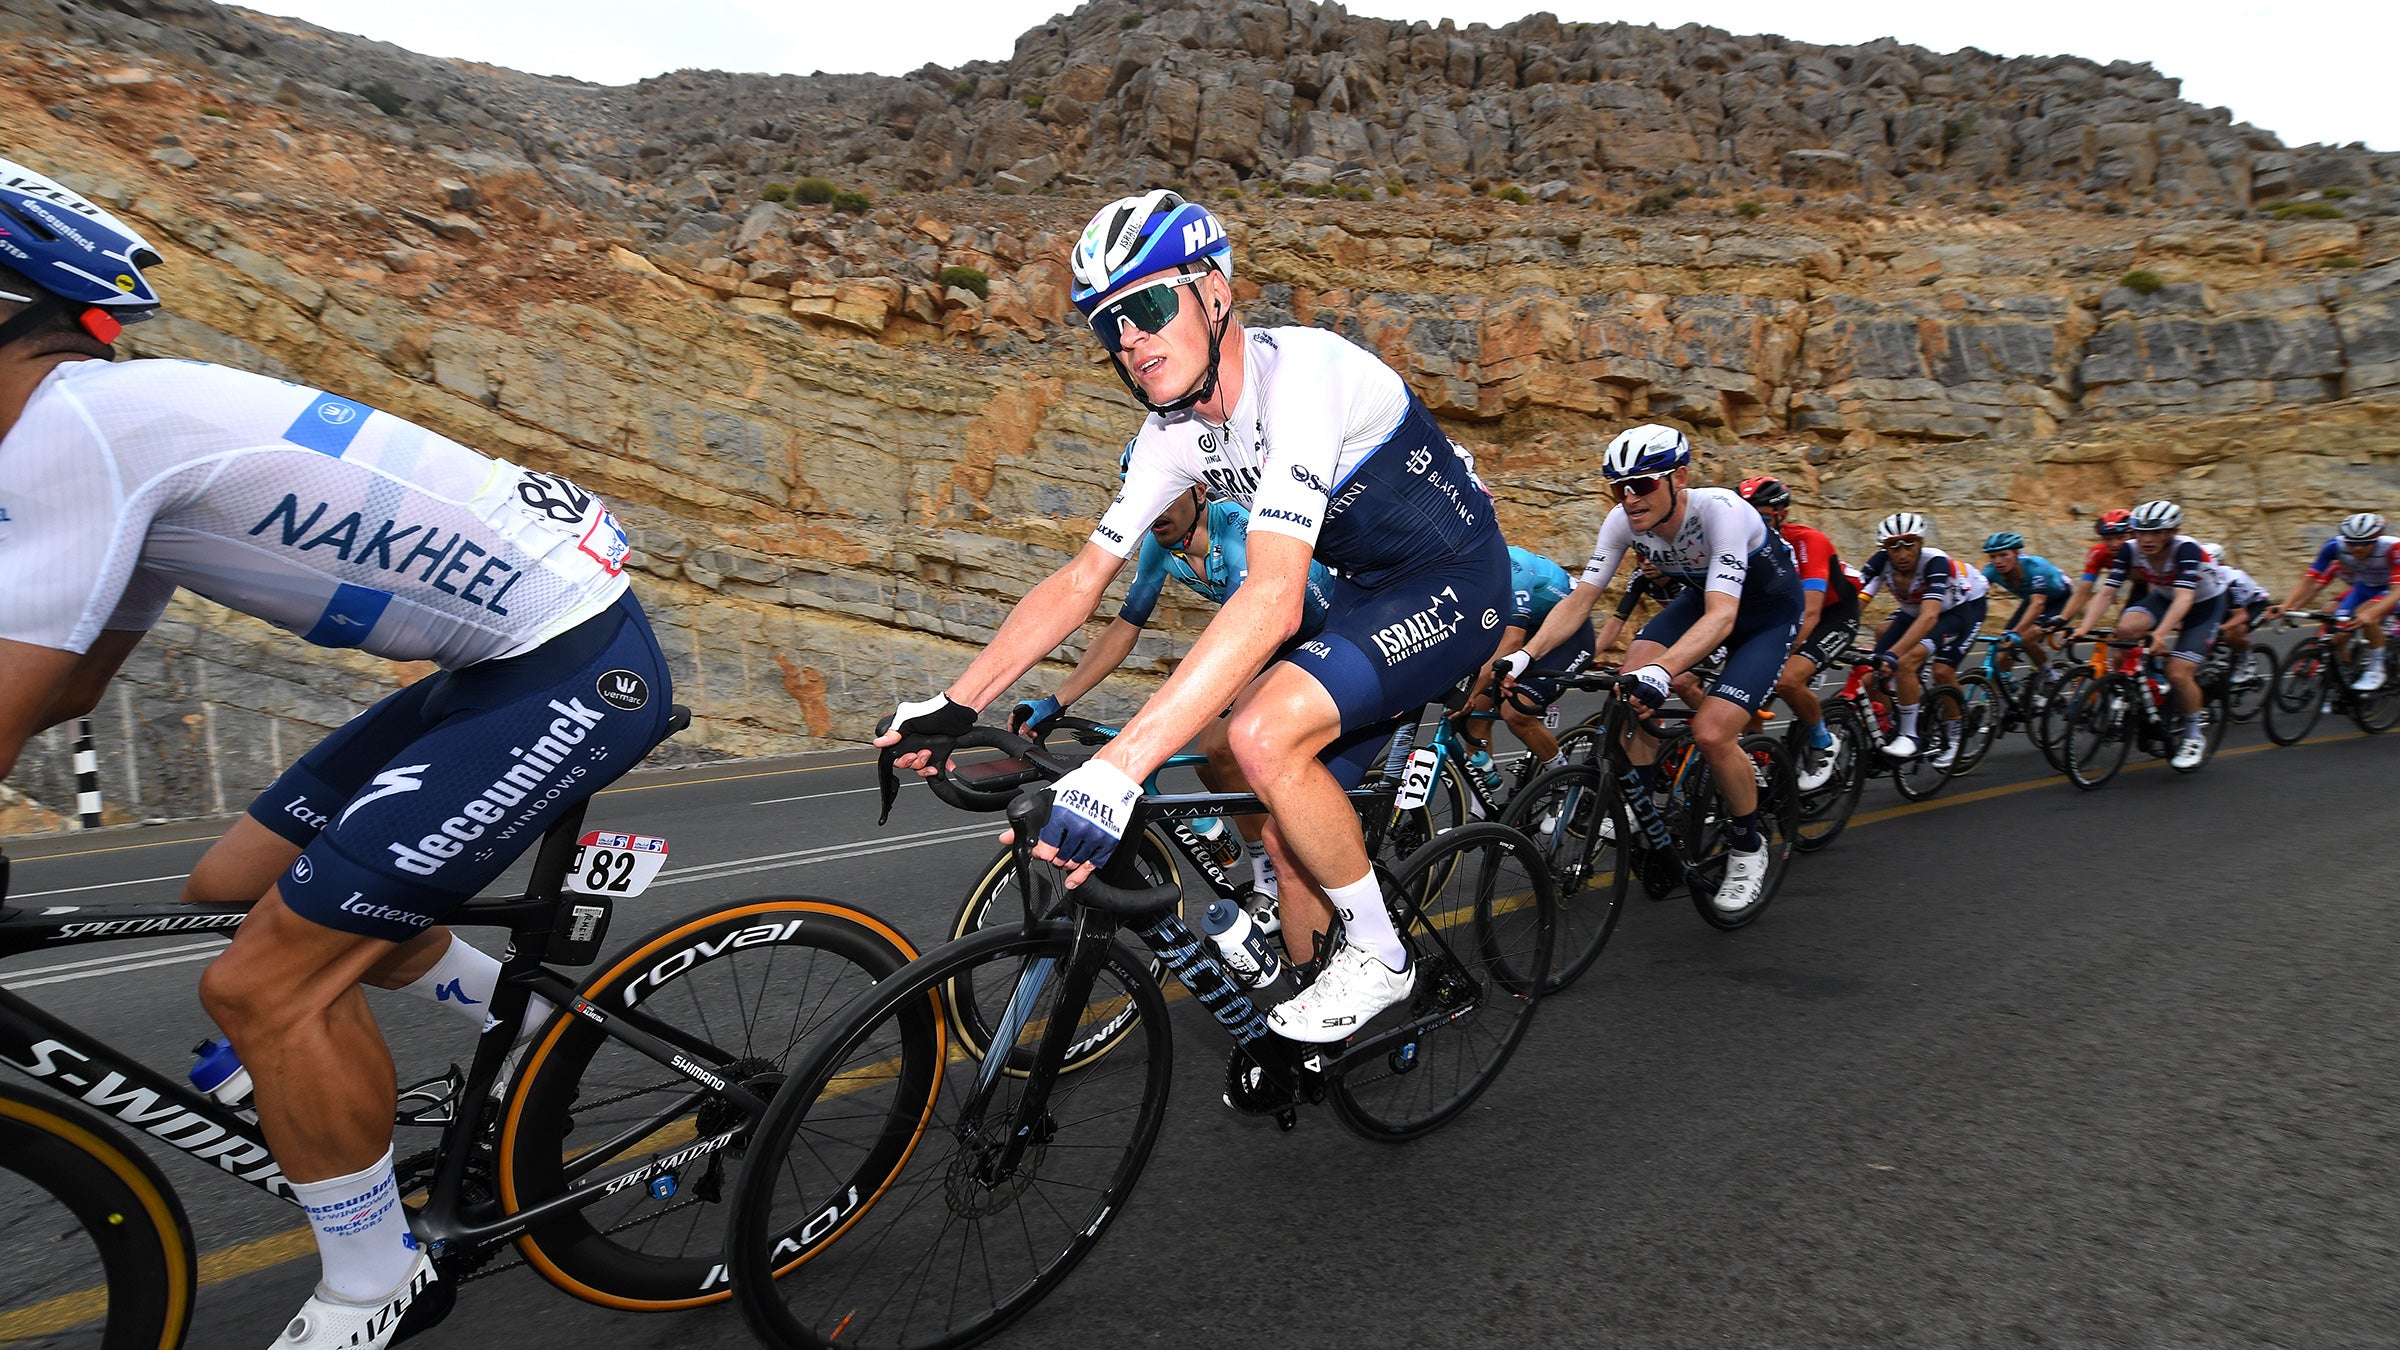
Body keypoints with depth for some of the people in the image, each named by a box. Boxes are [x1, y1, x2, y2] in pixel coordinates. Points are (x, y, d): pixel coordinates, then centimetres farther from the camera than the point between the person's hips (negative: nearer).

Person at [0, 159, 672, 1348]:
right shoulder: (135, 421, 16)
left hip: (577, 669, -10)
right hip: (507, 658, 10)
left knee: (265, 983, -7)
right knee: (236, 890, 17)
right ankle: (544, 1024, 32)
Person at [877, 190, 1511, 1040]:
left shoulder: (1299, 372, -29)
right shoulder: (1174, 432, -4)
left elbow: (1273, 600, -41)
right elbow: (1082, 579, 0)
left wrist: (1116, 770, -47)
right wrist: (953, 705, -7)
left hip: (1454, 580, -7)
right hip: (1369, 590, 8)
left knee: (1265, 735, -29)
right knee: (1292, 831, 5)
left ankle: (1377, 955, -5)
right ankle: (1311, 1025, 29)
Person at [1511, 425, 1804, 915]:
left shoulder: (1720, 510, -36)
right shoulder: (1624, 520, -20)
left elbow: (1722, 616, -46)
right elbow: (1580, 600, -20)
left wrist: (1660, 672, -62)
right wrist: (1523, 656, -35)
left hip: (1768, 612, -5)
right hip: (1703, 597, 5)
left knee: (1711, 732, -22)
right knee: (1633, 673, -22)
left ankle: (1746, 846, 5)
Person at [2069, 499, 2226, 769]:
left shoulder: (2186, 549, -33)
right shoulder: (2129, 550, -21)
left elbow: (2184, 597, -45)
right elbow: (2106, 592, -25)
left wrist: (2160, 634, -59)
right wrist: (2085, 627, -40)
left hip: (2205, 602, -4)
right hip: (2164, 597, 5)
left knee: (2178, 673, -18)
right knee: (2126, 629, -29)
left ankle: (2194, 736, 6)